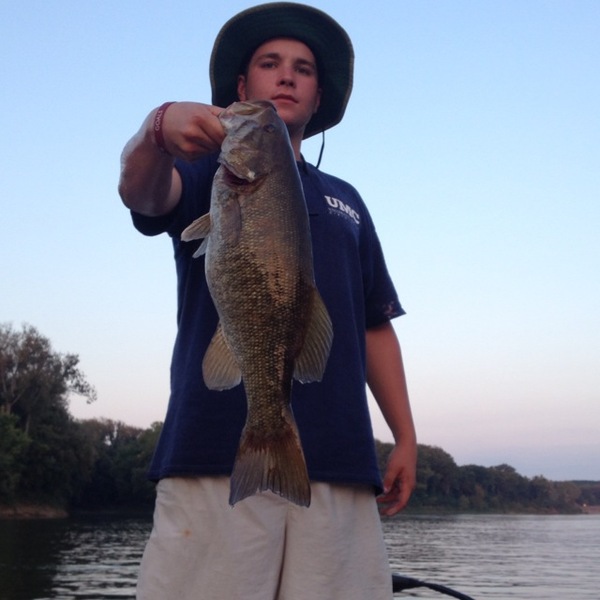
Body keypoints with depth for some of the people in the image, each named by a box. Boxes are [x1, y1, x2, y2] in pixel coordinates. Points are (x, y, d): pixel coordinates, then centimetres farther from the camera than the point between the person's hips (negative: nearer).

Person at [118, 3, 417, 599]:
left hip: (339, 463, 3)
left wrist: (405, 436, 10)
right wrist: (159, 129, -33)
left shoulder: (344, 201, 24)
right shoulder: (209, 173, 14)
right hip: (217, 454, -3)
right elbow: (141, 192, -10)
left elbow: (375, 327, 20)